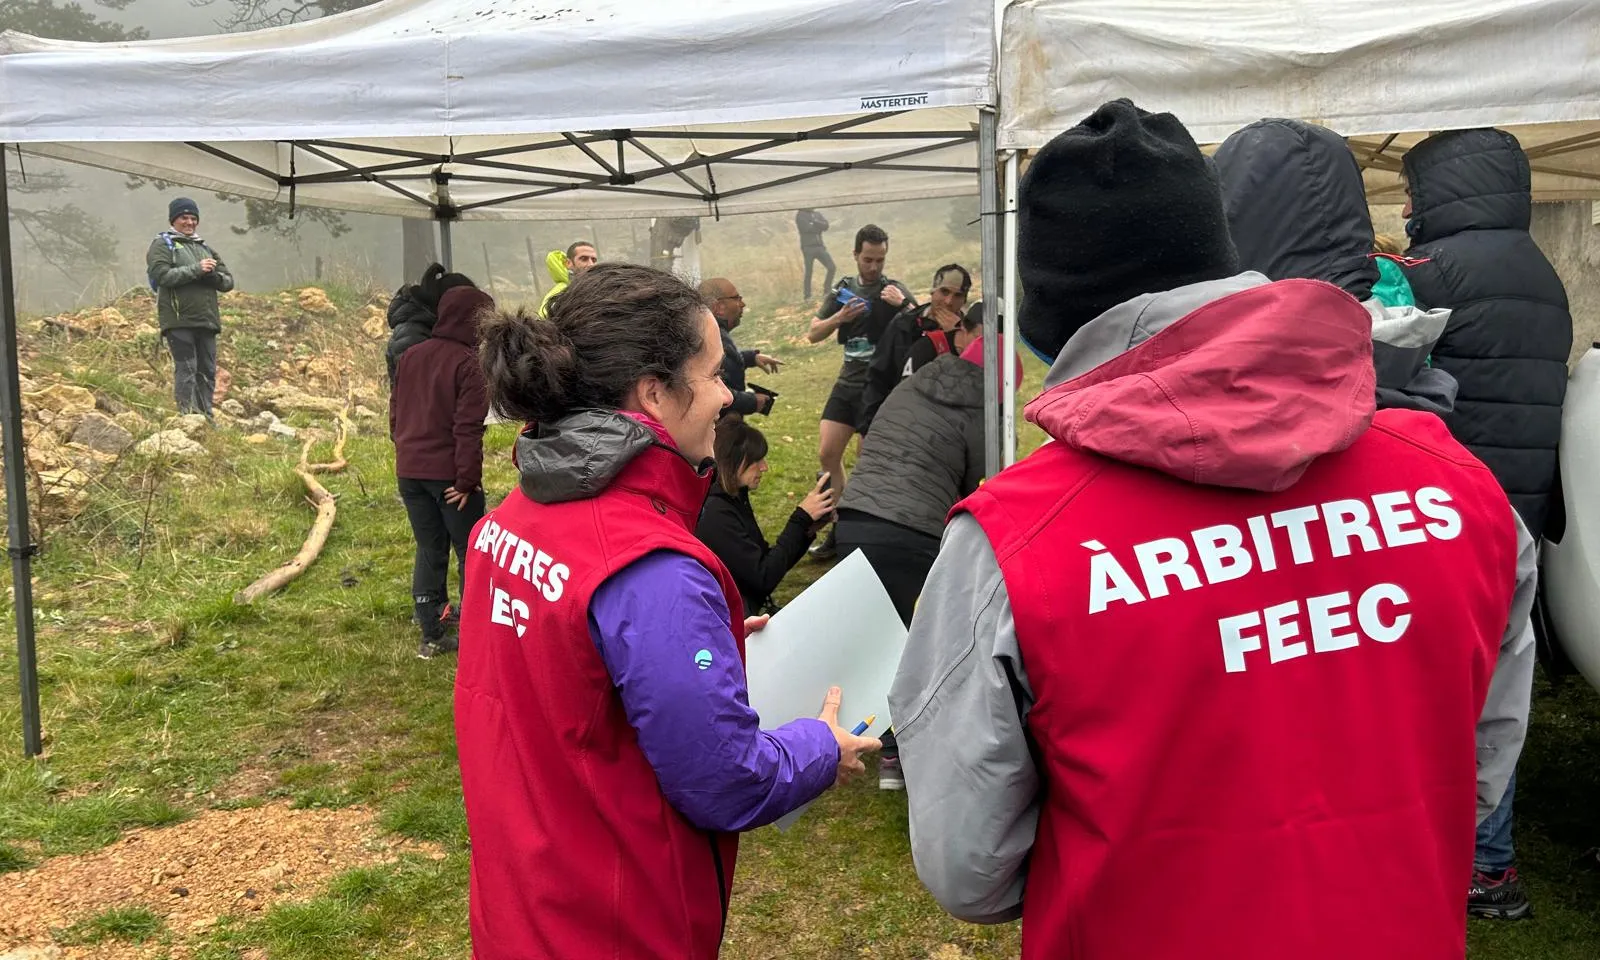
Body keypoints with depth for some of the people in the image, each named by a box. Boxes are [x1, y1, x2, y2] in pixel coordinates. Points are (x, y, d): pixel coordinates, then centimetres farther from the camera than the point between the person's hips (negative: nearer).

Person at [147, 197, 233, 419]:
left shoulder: (205, 248, 24)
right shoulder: (162, 244, 5)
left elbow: (228, 282, 17)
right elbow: (162, 275, -12)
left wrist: (212, 275, -5)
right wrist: (196, 270, -14)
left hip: (206, 319, 6)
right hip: (179, 319, -6)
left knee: (208, 371, 5)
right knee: (186, 368, -11)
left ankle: (206, 417, 10)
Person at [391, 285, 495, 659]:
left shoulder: (409, 357, 9)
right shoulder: (469, 363, -13)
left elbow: (396, 414, 14)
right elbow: (468, 427, -18)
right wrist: (468, 478, -16)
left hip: (409, 470, 6)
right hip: (449, 473, -6)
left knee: (429, 549, 14)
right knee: (470, 552, 7)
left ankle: (432, 634, 16)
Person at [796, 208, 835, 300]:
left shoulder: (818, 214, 16)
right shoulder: (800, 215, -1)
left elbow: (826, 226, 0)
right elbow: (806, 228, -16)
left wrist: (814, 222, -13)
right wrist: (819, 226, -2)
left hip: (820, 246, 5)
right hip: (808, 247, -5)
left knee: (832, 267, -2)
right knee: (808, 272, -1)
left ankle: (827, 291, 11)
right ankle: (807, 296, 8)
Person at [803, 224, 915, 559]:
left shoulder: (894, 290, -6)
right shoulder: (844, 289, 9)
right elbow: (813, 334, 7)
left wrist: (902, 304, -34)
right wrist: (839, 317, -11)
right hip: (847, 384, 6)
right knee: (827, 453, 3)